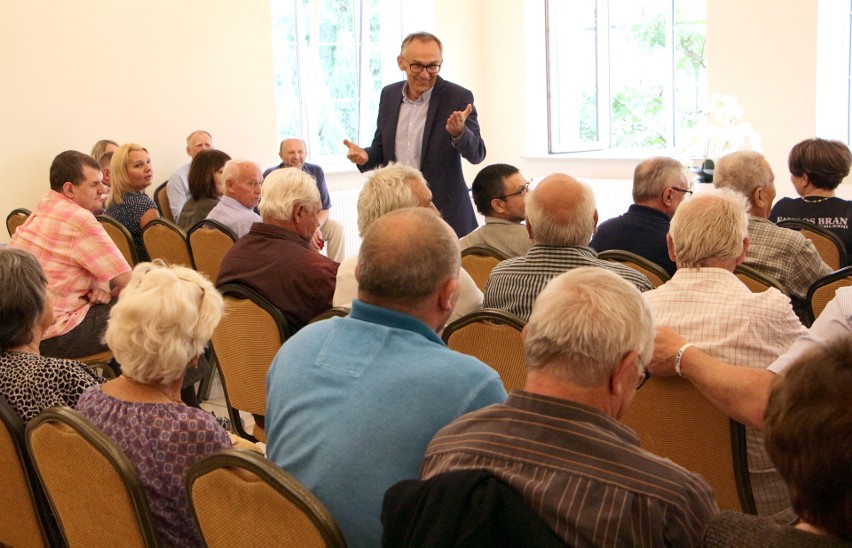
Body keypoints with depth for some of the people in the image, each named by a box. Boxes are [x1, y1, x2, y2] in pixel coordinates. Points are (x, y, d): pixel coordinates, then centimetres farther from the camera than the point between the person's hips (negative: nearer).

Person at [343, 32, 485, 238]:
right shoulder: (389, 95, 7)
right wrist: (365, 156, -7)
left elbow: (477, 154, -10)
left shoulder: (458, 97, -7)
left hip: (444, 213, -3)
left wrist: (459, 132, -31)